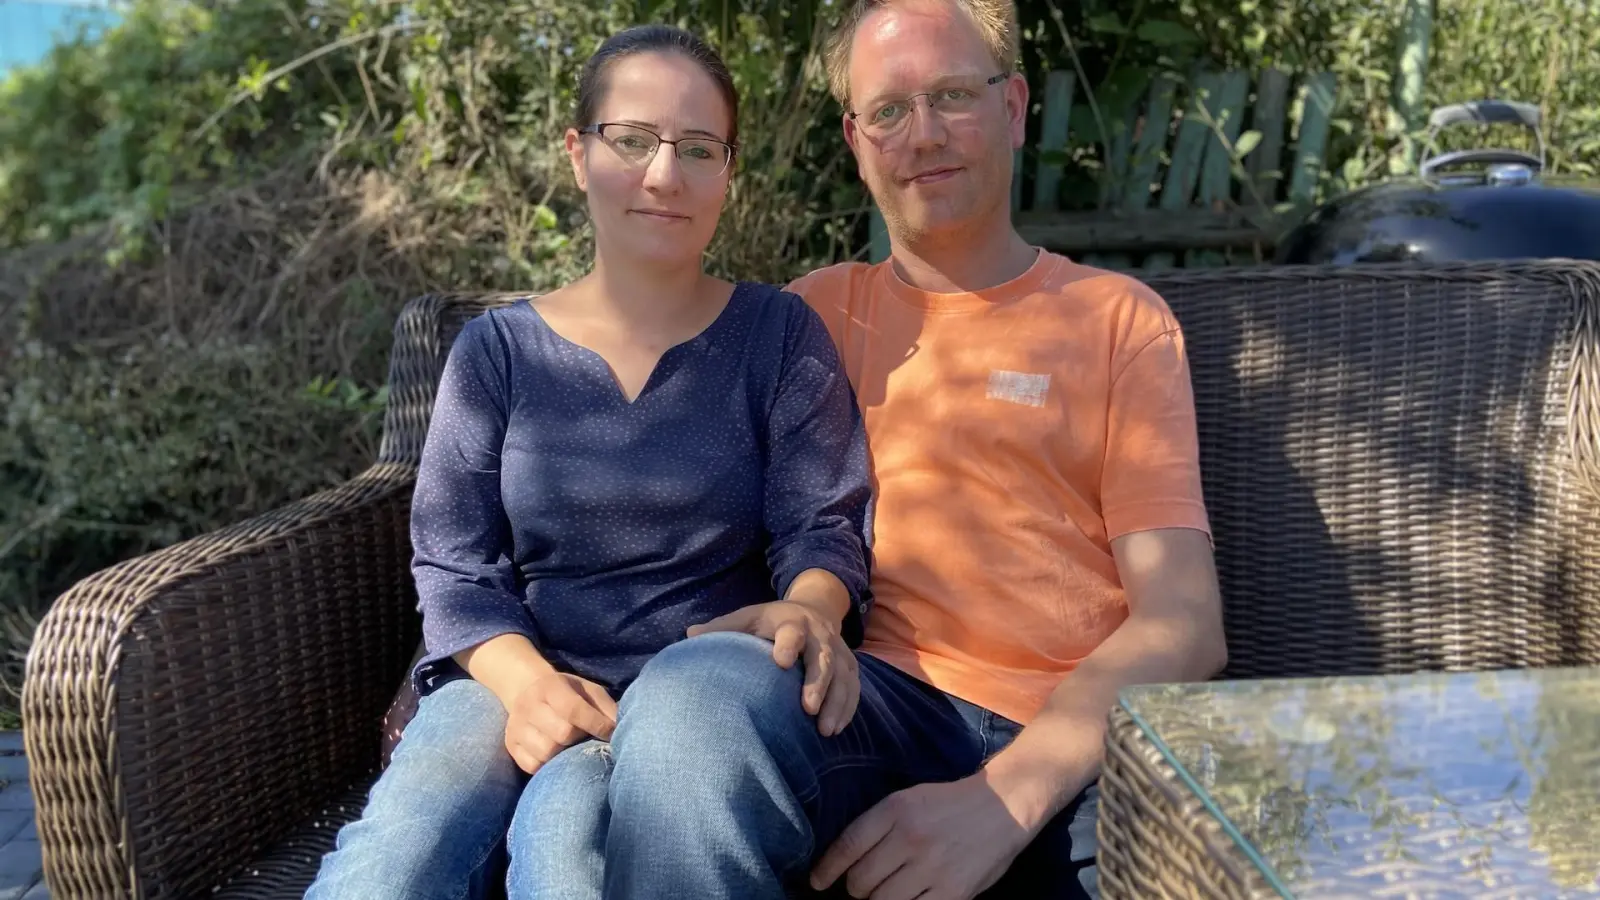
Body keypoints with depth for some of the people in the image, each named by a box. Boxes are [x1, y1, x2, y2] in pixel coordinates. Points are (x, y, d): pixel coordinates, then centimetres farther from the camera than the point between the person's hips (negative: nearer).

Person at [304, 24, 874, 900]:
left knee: (568, 827, -32)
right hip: (516, 677, 1)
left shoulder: (780, 334, 5)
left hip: (695, 690, -1)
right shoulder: (494, 350, 6)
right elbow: (453, 563, 3)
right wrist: (524, 678, -18)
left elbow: (820, 525, 1)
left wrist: (809, 609, -24)